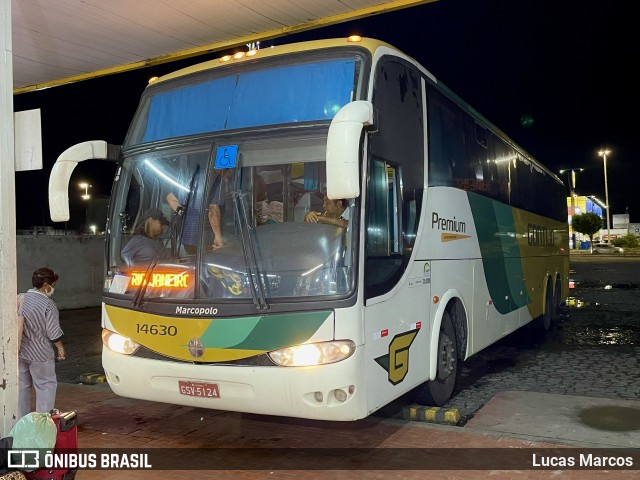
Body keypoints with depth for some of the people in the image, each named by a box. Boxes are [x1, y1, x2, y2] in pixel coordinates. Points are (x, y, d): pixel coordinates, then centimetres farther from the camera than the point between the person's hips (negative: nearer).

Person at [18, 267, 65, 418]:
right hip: (40, 353, -6)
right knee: (46, 385, 5)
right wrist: (60, 348, -1)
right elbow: (53, 332, -15)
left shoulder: (20, 299, 2)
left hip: (19, 351, 6)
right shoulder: (48, 305, -16)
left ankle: (21, 420, 24)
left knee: (22, 386, 15)